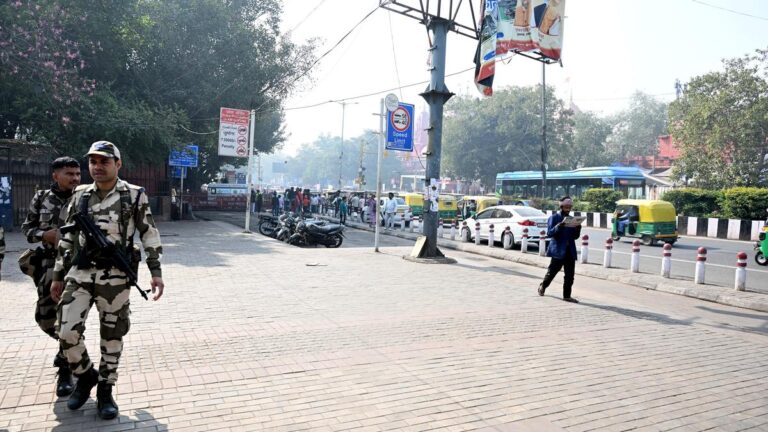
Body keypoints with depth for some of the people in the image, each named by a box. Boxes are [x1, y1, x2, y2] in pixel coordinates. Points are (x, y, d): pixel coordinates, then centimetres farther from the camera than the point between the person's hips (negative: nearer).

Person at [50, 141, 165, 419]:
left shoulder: (134, 196, 0)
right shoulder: (80, 196, 10)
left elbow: (149, 234, 0)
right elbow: (67, 238, 15)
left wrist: (156, 272, -7)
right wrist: (57, 276, 15)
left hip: (115, 277, -3)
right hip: (79, 274, 3)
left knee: (112, 335, 4)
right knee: (67, 332, -2)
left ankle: (105, 390, 21)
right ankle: (85, 376, 25)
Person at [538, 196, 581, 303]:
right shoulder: (554, 218, -2)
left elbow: (575, 236, 14)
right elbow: (549, 233, -10)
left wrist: (578, 229, -6)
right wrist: (558, 226, -25)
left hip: (570, 251, 5)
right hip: (558, 250, -5)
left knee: (570, 275, 1)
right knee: (552, 271, 6)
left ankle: (567, 295, 6)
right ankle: (543, 286, 29)